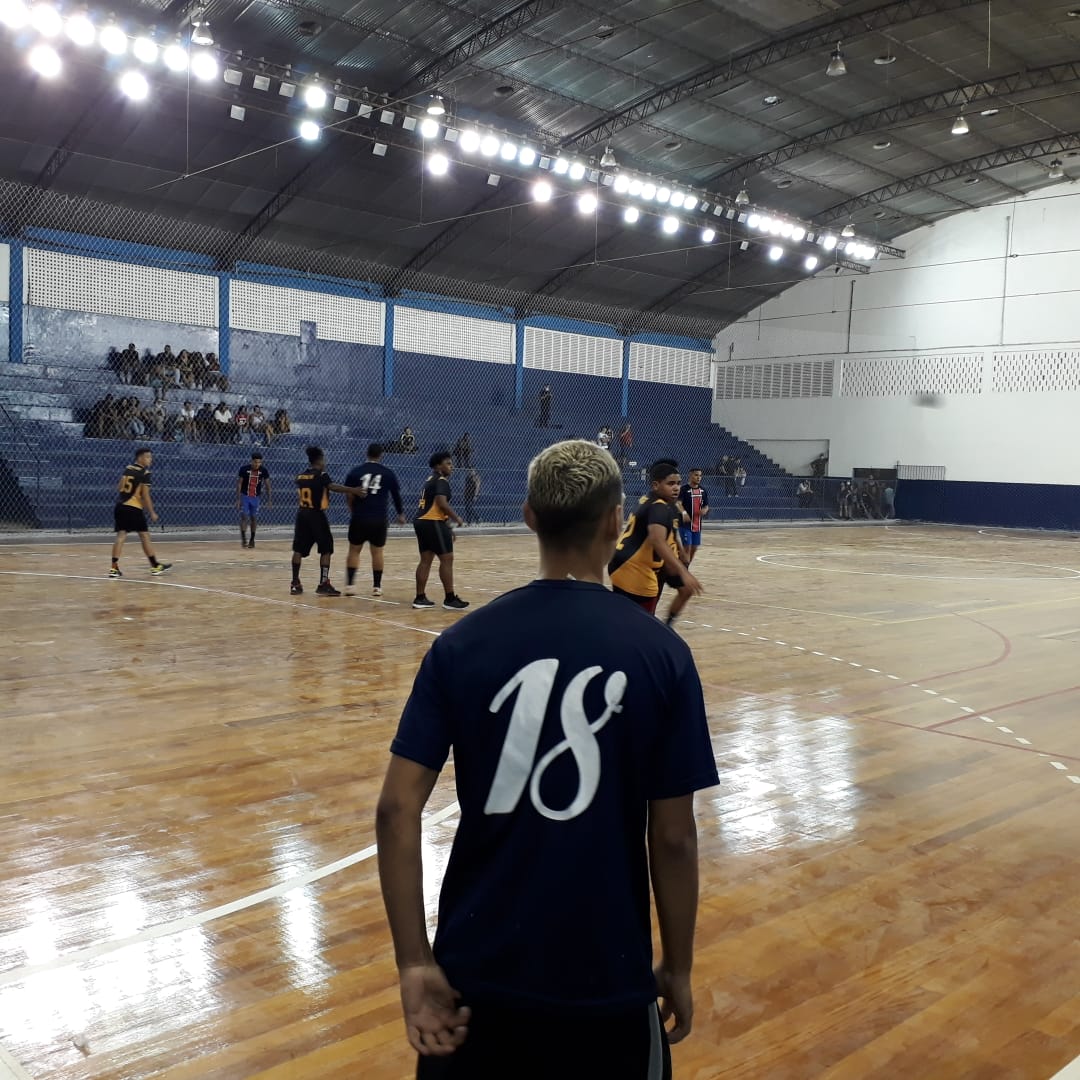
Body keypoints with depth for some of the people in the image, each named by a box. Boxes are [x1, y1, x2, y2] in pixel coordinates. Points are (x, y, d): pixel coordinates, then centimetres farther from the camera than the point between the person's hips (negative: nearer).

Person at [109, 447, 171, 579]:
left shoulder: (128, 469, 13)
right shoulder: (145, 473, -7)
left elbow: (118, 488, 17)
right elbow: (145, 495, -11)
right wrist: (152, 512, -4)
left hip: (120, 506, 6)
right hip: (134, 508, -6)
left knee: (121, 535, 2)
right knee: (145, 536, 4)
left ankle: (114, 568, -7)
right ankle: (155, 566, 13)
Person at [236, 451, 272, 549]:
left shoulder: (264, 470, -9)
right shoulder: (244, 469, -14)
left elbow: (267, 485, -1)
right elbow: (239, 484, -7)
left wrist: (269, 500, -5)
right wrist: (238, 499, -11)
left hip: (256, 497, 2)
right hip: (244, 496, -2)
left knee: (254, 518, 5)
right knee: (244, 517, -10)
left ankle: (252, 539, 15)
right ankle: (243, 538, -6)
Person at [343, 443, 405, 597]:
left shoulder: (356, 472, 2)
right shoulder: (388, 473, 3)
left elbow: (348, 496, 4)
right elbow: (396, 495, 13)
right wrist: (401, 514, 28)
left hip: (359, 518, 0)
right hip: (379, 519, 0)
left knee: (354, 550, 9)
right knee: (377, 552, 10)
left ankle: (350, 585, 3)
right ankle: (377, 586, 12)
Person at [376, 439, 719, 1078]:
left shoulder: (463, 642, -6)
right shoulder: (661, 654, -10)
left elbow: (397, 810, -11)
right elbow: (673, 839, -7)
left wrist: (414, 963, -6)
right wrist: (678, 968, 6)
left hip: (475, 967, 2)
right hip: (605, 977, -1)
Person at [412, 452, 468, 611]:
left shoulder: (431, 480, 22)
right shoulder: (441, 481, -10)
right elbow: (442, 504, -23)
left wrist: (447, 526, 26)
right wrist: (456, 518, -9)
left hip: (421, 521, 10)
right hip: (432, 523, -10)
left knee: (426, 560, 12)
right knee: (447, 559, -6)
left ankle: (420, 598, 14)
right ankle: (450, 599, -4)